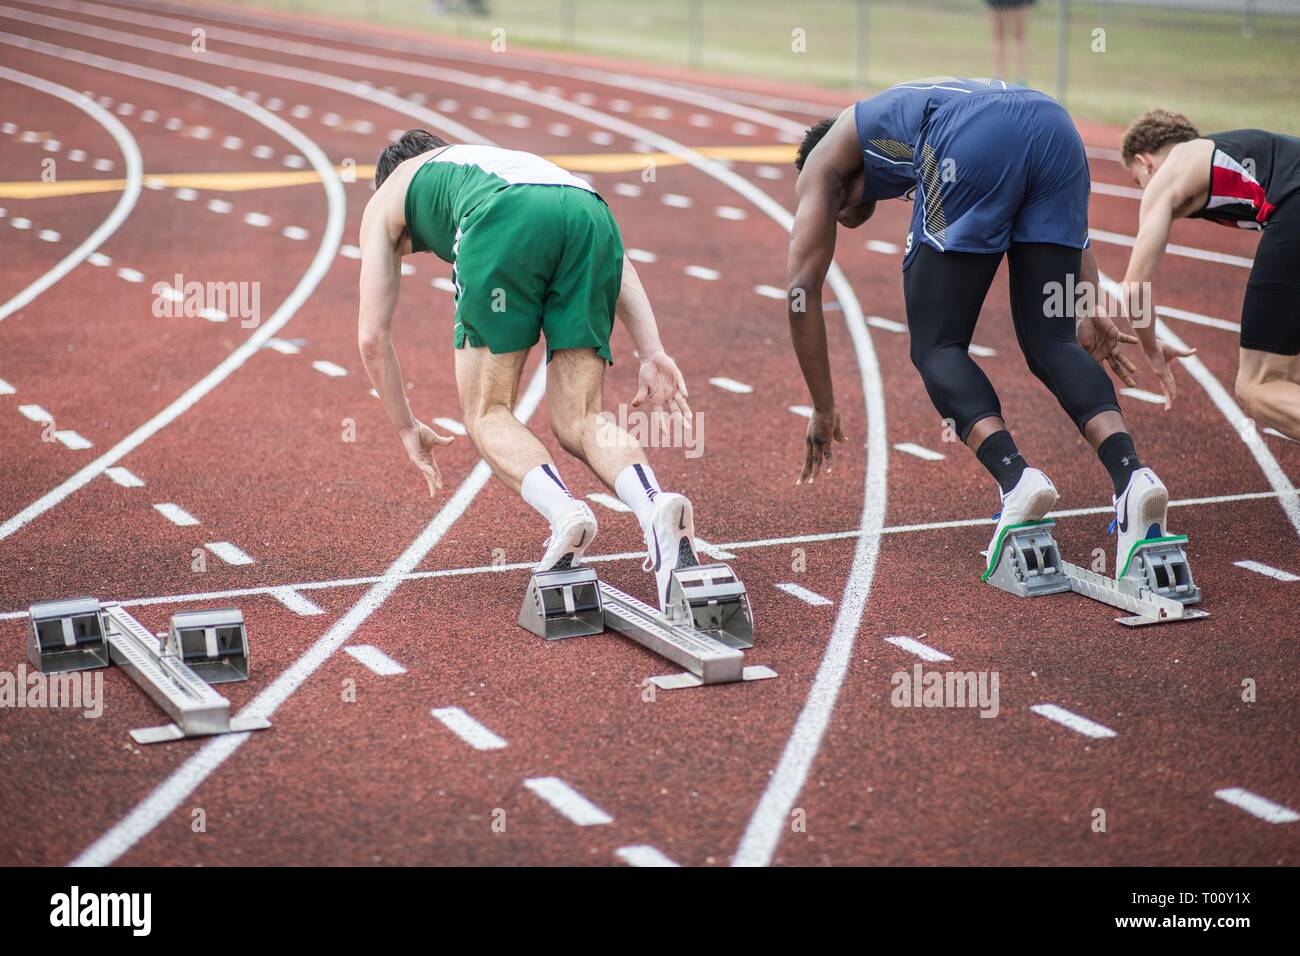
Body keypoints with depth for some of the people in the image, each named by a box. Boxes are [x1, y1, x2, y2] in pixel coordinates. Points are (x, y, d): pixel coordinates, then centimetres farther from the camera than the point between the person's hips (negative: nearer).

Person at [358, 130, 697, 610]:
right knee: (578, 418, 9)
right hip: (591, 211, 4)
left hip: (505, 224, -4)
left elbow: (372, 336, 29)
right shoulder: (501, 160, 46)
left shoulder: (385, 199, 37)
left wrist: (408, 428, 41)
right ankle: (655, 505, -19)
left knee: (488, 414, 10)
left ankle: (564, 512, -18)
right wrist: (653, 354, 21)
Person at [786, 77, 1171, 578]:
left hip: (975, 145, -5)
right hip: (1056, 125, 5)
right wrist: (1087, 305, 27)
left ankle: (1015, 477, -16)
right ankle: (1130, 473, -12)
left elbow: (802, 287, 23)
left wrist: (822, 409, 28)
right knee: (1052, 342, 11)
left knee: (937, 347, 7)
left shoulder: (823, 161, 32)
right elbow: (1060, 215, 34)